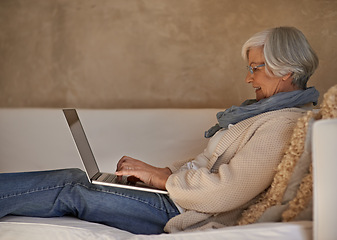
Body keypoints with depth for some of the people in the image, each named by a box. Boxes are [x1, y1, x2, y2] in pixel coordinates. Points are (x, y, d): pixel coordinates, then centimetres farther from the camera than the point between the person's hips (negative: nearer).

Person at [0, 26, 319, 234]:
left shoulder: (284, 124, -18)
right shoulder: (266, 111, 15)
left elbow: (226, 189, -26)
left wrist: (163, 178, -14)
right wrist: (159, 170, 6)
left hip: (190, 216, -9)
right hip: (179, 197, 9)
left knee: (70, 191, -8)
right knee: (74, 177, 2)